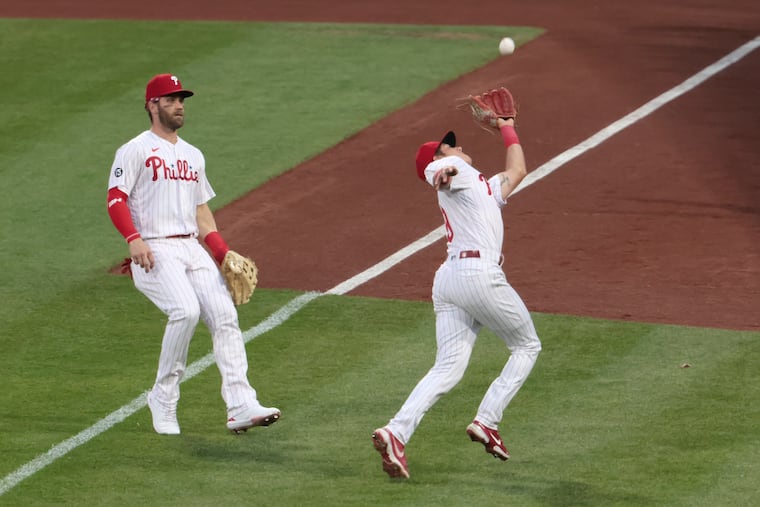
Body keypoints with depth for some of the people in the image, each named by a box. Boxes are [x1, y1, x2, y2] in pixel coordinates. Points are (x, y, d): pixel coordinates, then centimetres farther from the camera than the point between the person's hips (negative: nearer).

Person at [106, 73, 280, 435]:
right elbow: (116, 200, -7)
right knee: (185, 310, -28)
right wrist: (134, 239, -24)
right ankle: (163, 399, -12)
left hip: (193, 248, 6)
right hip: (154, 252, -6)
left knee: (224, 314, -12)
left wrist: (225, 254, 16)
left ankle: (241, 405, -18)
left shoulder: (193, 156, 24)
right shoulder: (135, 151, 3)